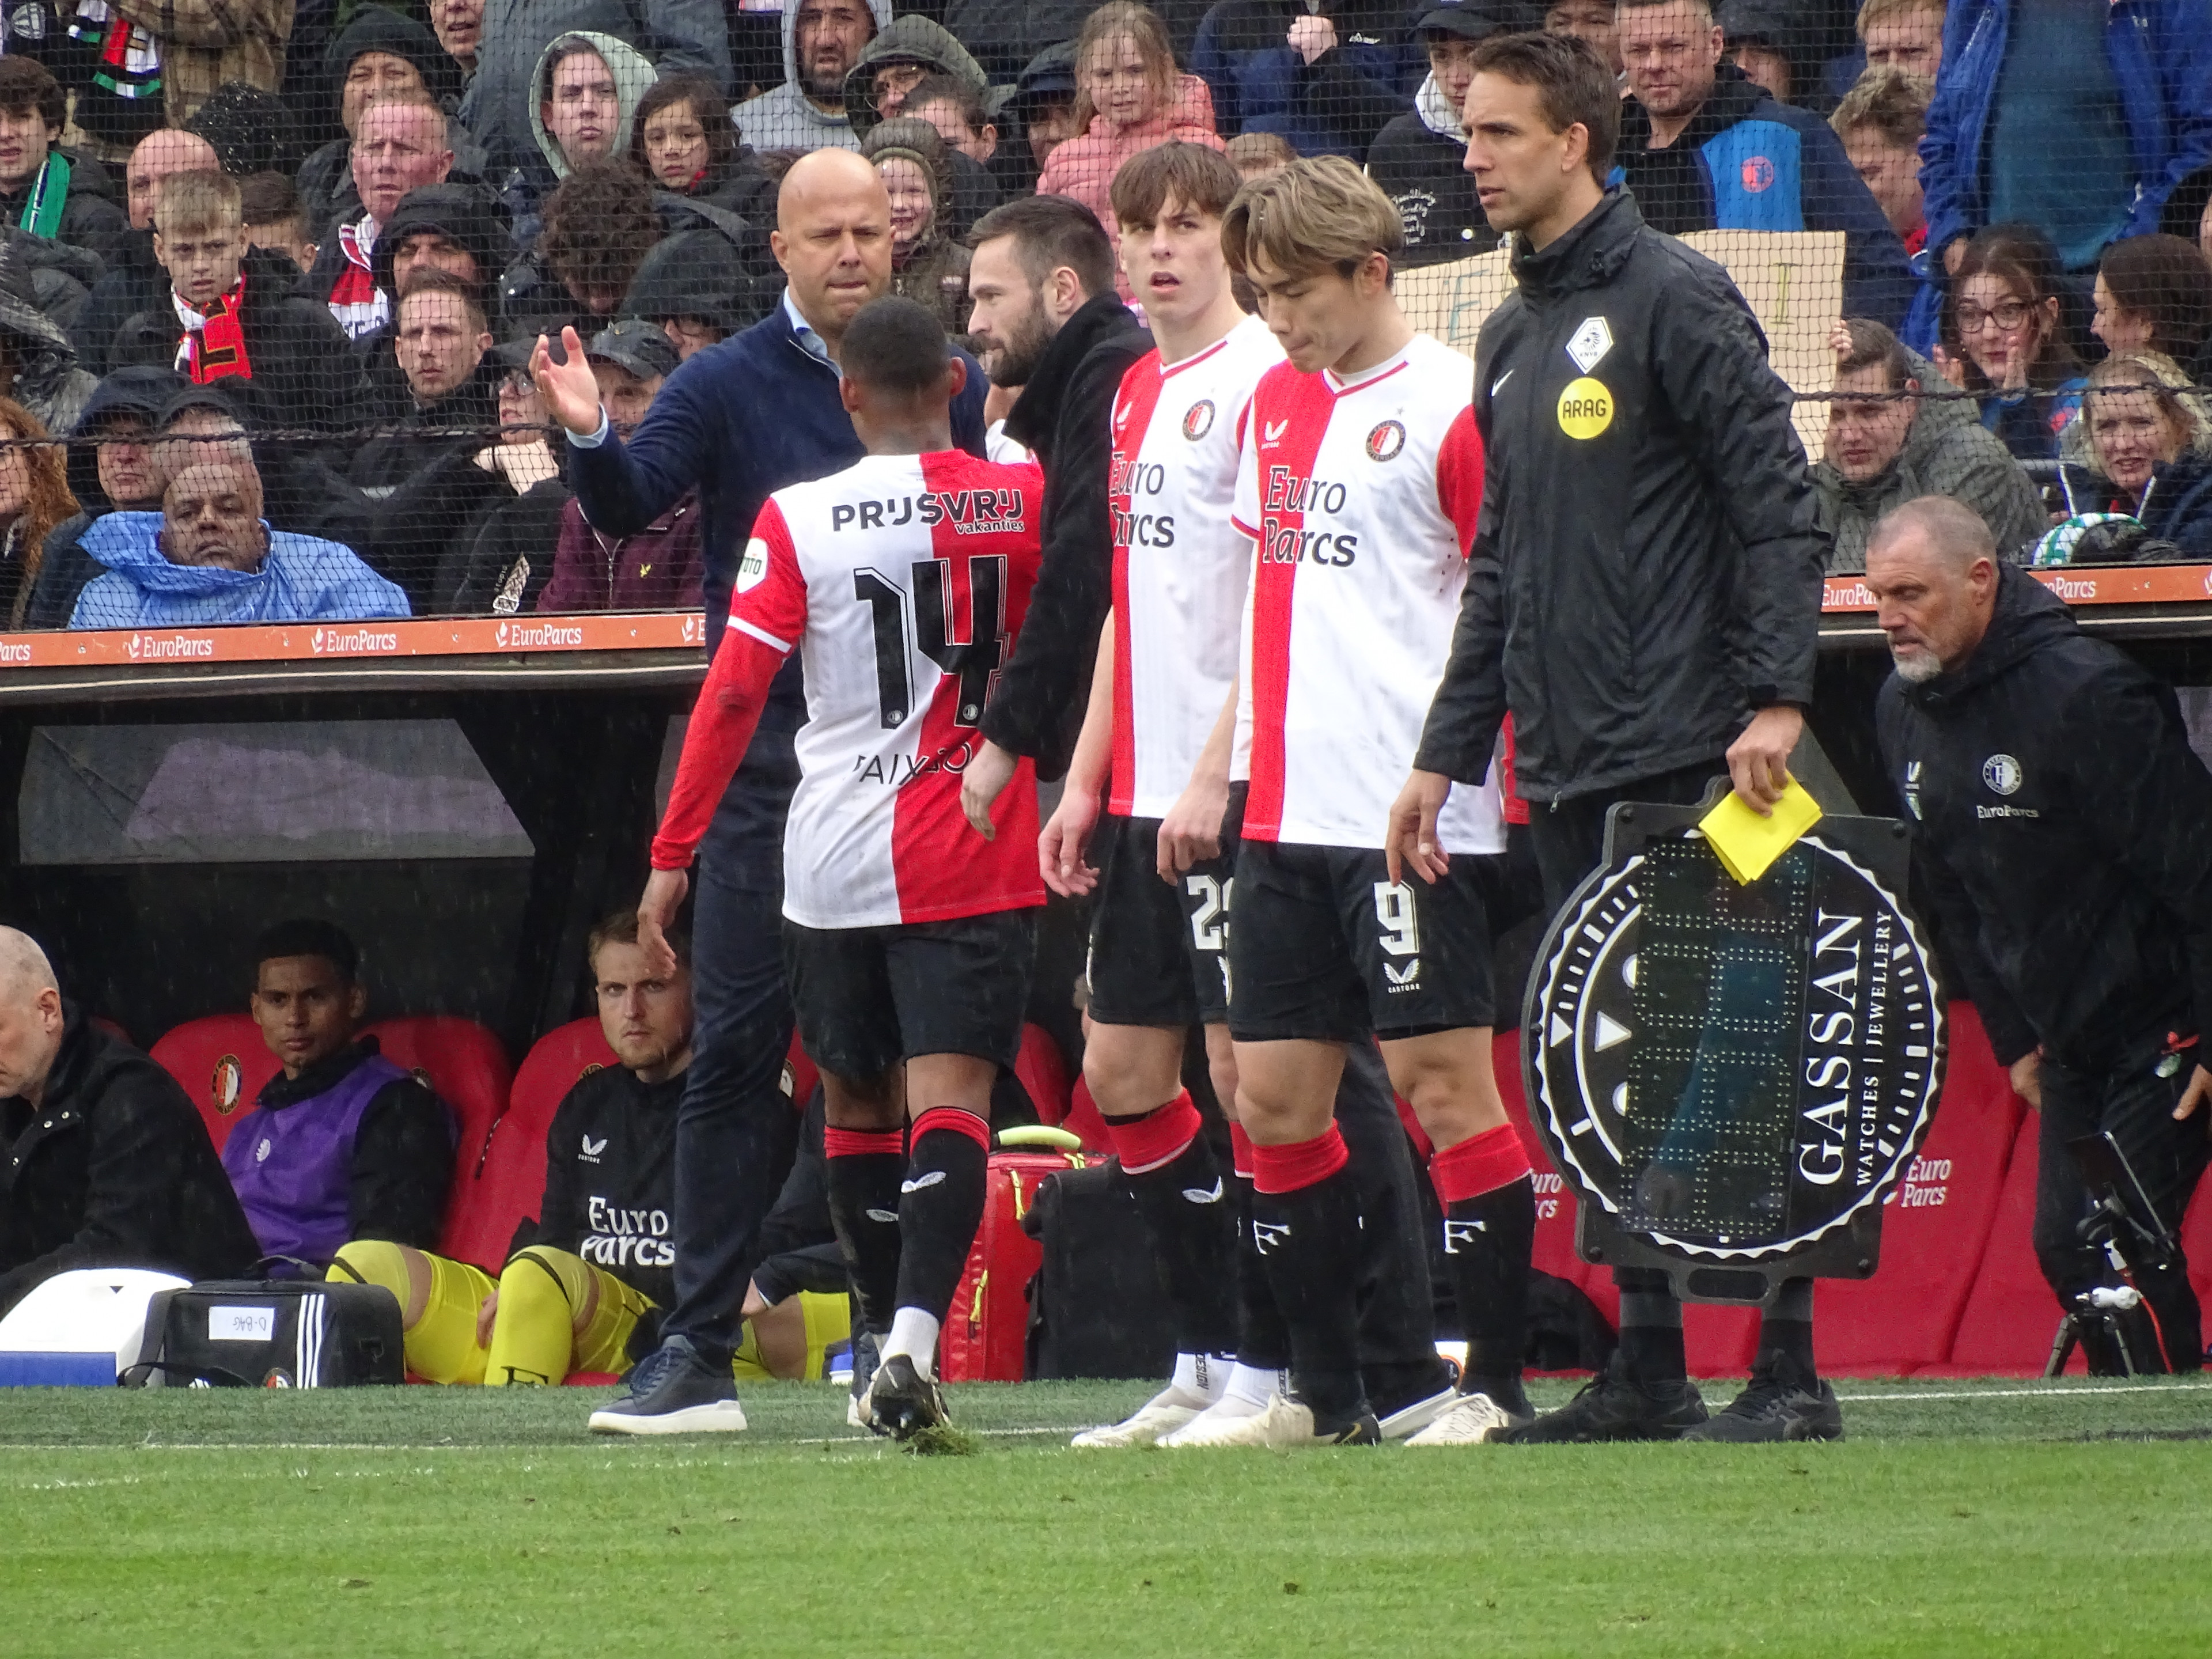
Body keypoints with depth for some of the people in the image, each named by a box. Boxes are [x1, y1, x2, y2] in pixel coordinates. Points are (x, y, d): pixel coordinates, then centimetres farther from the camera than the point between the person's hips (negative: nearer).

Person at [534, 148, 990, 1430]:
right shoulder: (731, 383, 2)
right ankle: (701, 1335, -1)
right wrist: (591, 440, -30)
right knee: (739, 1043, -3)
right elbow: (632, 505, -10)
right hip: (770, 760, -1)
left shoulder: (952, 385, 7)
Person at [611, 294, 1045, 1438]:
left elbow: (732, 693, -6)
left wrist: (673, 854, -1)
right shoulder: (1024, 498, -1)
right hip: (979, 857, -1)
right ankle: (912, 1340, -28)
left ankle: (883, 1337, 27)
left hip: (835, 865, 1)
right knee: (949, 1098, -9)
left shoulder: (799, 520, -4)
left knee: (856, 1103, 17)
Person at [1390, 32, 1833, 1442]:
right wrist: (1448, 754, 19)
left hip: (1686, 758, -8)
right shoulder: (1511, 341, 18)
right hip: (1567, 772, 8)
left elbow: (1780, 507, -10)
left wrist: (1777, 699, -19)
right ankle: (1647, 1370, 10)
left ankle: (1790, 1372, -5)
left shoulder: (1675, 300, -6)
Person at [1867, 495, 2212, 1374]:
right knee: (2065, 1246, 2)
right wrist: (2014, 1038, 15)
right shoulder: (1903, 709, 4)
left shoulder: (2086, 693, -21)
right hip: (2068, 1036, 8)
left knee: (2121, 1243, -13)